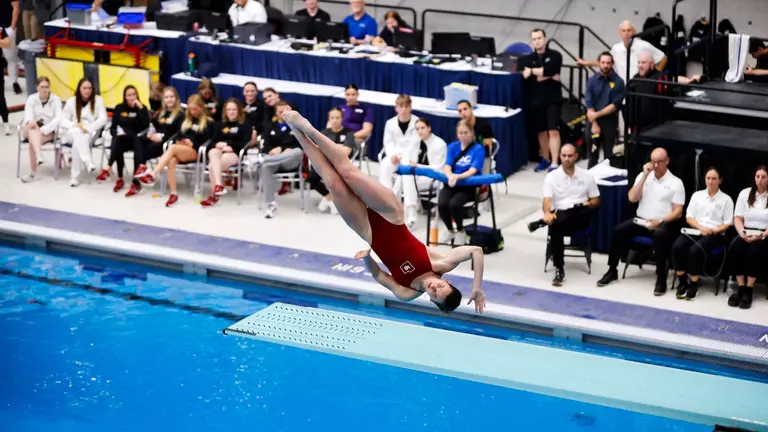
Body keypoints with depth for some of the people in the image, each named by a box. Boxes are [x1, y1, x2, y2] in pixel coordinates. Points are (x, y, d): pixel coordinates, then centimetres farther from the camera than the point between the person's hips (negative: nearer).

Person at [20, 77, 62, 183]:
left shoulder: (55, 99, 1)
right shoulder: (31, 99, 6)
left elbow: (58, 118, -10)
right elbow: (28, 115, -9)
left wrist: (44, 129, -24)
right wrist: (30, 121, -35)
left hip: (49, 131, -1)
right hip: (32, 130, 1)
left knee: (32, 140, -34)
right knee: (33, 128, -37)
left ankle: (33, 173, -35)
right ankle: (38, 156, -58)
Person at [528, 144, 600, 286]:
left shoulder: (586, 176, 10)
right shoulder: (551, 176, 5)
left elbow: (596, 200, 15)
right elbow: (547, 199, -9)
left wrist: (586, 204, -10)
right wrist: (547, 213, -32)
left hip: (580, 218, 1)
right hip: (559, 216, -1)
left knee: (583, 209, -37)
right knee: (554, 228, -37)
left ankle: (541, 223, -37)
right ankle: (559, 269, -34)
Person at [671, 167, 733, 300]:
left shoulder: (726, 199, 7)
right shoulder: (697, 195, 16)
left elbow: (727, 224, 2)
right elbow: (689, 217, 9)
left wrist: (713, 231, -15)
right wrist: (701, 227, -10)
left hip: (715, 234, -3)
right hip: (695, 230, 3)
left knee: (695, 250, -35)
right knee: (677, 246, -29)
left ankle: (693, 284, -20)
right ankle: (682, 281, -17)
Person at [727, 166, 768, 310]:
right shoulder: (745, 193, 11)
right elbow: (737, 218, 7)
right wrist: (742, 232, -12)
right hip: (746, 233, 3)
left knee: (755, 251, -35)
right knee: (734, 249, -29)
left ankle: (749, 290, -24)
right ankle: (740, 287, -21)